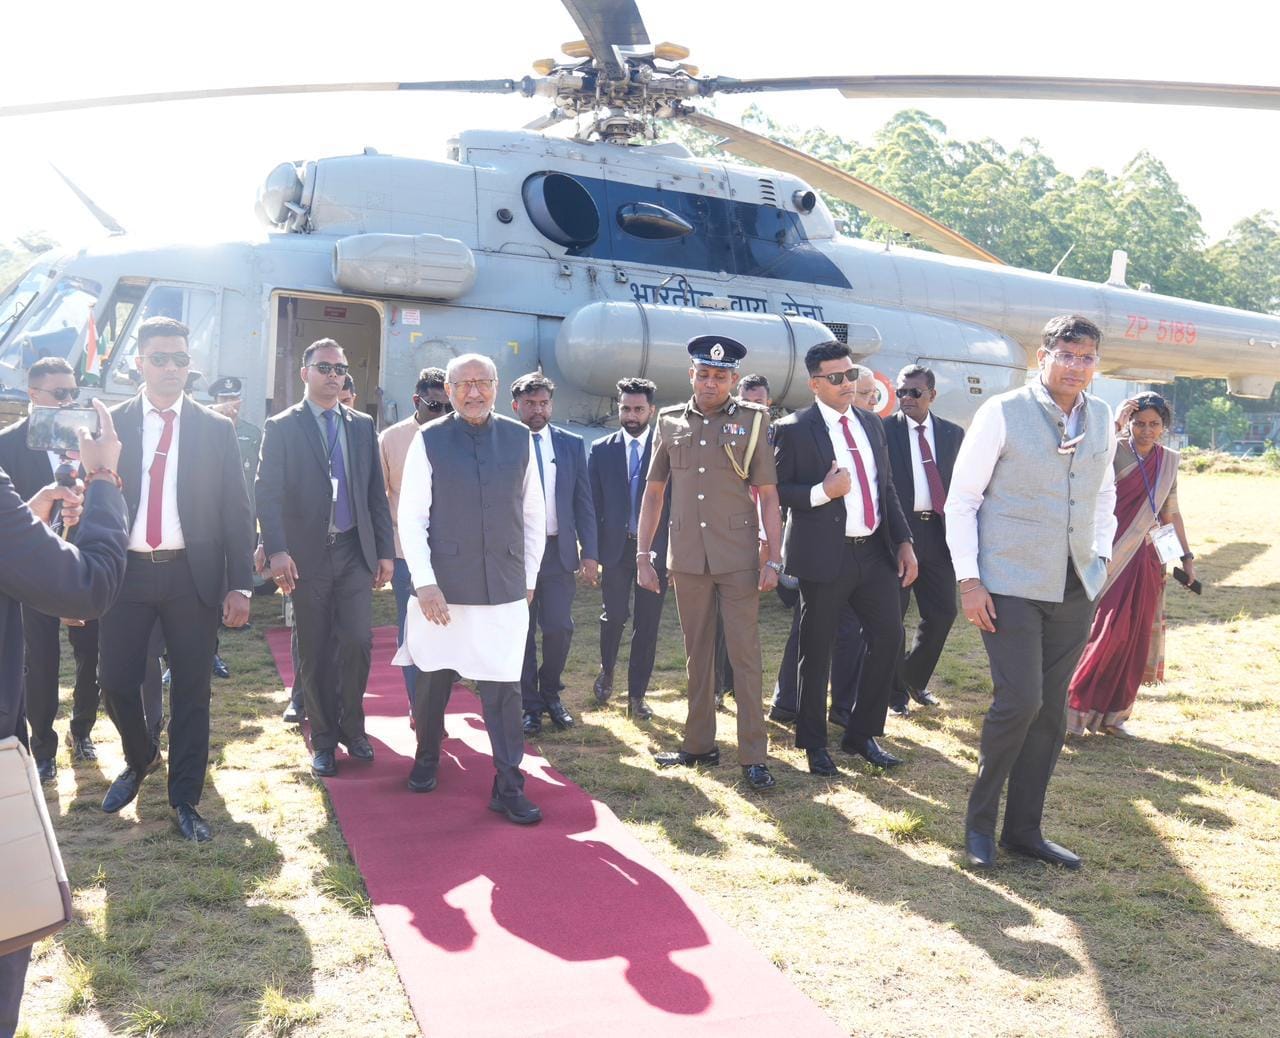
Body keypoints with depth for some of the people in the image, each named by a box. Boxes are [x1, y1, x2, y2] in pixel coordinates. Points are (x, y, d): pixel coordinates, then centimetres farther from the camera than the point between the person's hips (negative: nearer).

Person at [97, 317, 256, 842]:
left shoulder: (216, 429, 4)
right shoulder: (110, 425, 5)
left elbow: (236, 510, 2)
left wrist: (240, 584, -6)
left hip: (193, 575, -1)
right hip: (125, 571, 1)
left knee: (191, 689, 4)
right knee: (116, 682, 3)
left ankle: (184, 800, 18)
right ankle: (141, 760, 34)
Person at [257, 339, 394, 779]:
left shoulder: (362, 426, 11)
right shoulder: (281, 427, 0)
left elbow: (376, 492, 11)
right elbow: (267, 494, -7)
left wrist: (385, 550, 6)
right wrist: (276, 551, -18)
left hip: (355, 552, 2)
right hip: (307, 556, -2)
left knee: (357, 642, -3)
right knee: (315, 653, 5)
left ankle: (351, 726, 18)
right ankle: (323, 739, 19)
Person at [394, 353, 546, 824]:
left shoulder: (519, 439, 4)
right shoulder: (429, 440, -2)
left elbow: (533, 515, 9)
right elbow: (411, 517, -4)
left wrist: (529, 575, 8)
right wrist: (425, 583, -10)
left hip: (505, 590, 1)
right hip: (443, 589, -1)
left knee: (503, 688, 2)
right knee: (433, 681, 14)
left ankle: (508, 788, 11)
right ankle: (427, 758, 38)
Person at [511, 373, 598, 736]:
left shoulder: (572, 445, 7)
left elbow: (583, 502, 8)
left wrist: (589, 552, 2)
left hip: (558, 549, 2)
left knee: (560, 629, 0)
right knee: (522, 632, 4)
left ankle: (551, 695, 23)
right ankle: (529, 705, 18)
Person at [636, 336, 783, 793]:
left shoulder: (752, 420, 0)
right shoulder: (670, 422, 8)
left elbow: (768, 494, -1)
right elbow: (654, 490, 11)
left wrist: (774, 559, -7)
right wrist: (643, 555, 6)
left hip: (738, 558, -3)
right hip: (687, 559, 3)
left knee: (745, 656, -1)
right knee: (697, 654, 12)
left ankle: (753, 756, 5)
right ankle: (699, 745, 23)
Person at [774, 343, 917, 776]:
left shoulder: (872, 424, 12)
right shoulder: (794, 429, -6)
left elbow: (886, 488, 15)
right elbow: (775, 491, -7)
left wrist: (903, 541, 8)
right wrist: (823, 492, -20)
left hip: (875, 552, 6)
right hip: (824, 556, -6)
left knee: (889, 637, 6)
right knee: (817, 651, 5)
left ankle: (861, 734, 24)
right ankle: (813, 743, 23)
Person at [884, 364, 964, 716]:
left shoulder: (953, 433, 10)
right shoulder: (883, 430, -3)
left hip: (938, 532, 4)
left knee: (942, 612, 7)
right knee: (892, 615, 4)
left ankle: (914, 678, 28)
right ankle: (894, 689, 20)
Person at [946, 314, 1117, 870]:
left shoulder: (1101, 418, 8)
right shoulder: (1002, 413, -8)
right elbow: (961, 498, -6)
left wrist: (1100, 558, 9)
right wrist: (969, 579, -11)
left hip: (1075, 589, 6)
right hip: (1011, 585, -5)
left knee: (1051, 711, 8)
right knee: (1019, 700, -12)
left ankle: (1024, 828, 21)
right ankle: (979, 820, 10)